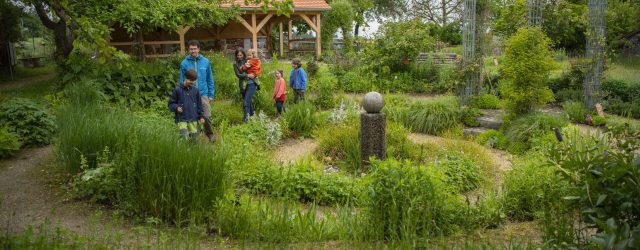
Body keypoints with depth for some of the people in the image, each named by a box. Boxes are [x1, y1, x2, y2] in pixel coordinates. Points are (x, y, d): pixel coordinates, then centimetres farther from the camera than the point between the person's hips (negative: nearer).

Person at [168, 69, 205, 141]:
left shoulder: (195, 90, 7)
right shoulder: (178, 90, -2)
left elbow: (199, 104, 15)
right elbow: (171, 103, 4)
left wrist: (201, 116, 11)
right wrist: (176, 107, -16)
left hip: (193, 119, 3)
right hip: (181, 119, -3)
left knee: (194, 138, 3)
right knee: (185, 138, -14)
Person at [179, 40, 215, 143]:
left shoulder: (205, 61, 2)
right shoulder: (184, 63, -1)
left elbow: (210, 79, 7)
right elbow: (182, 81, 3)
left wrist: (211, 94, 4)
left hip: (203, 93, 0)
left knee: (207, 116, -6)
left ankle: (209, 133, 18)